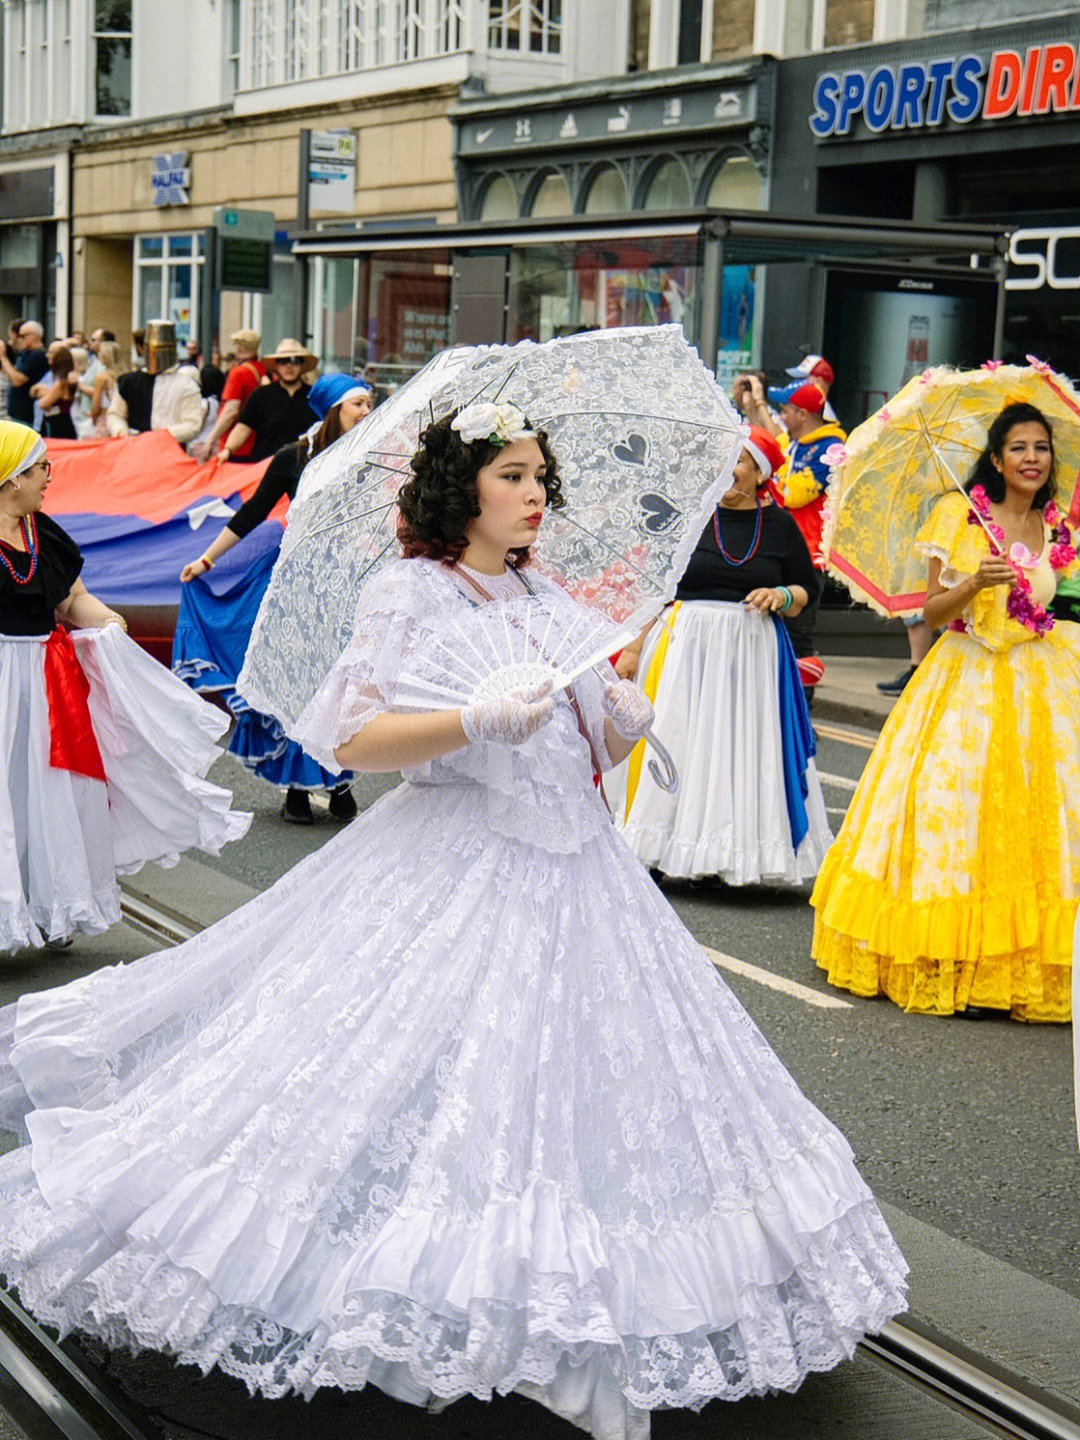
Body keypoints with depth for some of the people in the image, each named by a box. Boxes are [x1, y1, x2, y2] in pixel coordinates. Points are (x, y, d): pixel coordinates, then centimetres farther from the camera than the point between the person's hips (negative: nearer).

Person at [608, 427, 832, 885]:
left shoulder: (779, 524, 7)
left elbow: (808, 590, 14)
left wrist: (782, 597, -8)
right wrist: (632, 648, 1)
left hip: (753, 654, 1)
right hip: (685, 645, -1)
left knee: (744, 751, 0)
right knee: (676, 743, -2)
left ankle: (737, 857, 7)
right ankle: (673, 845, 5)